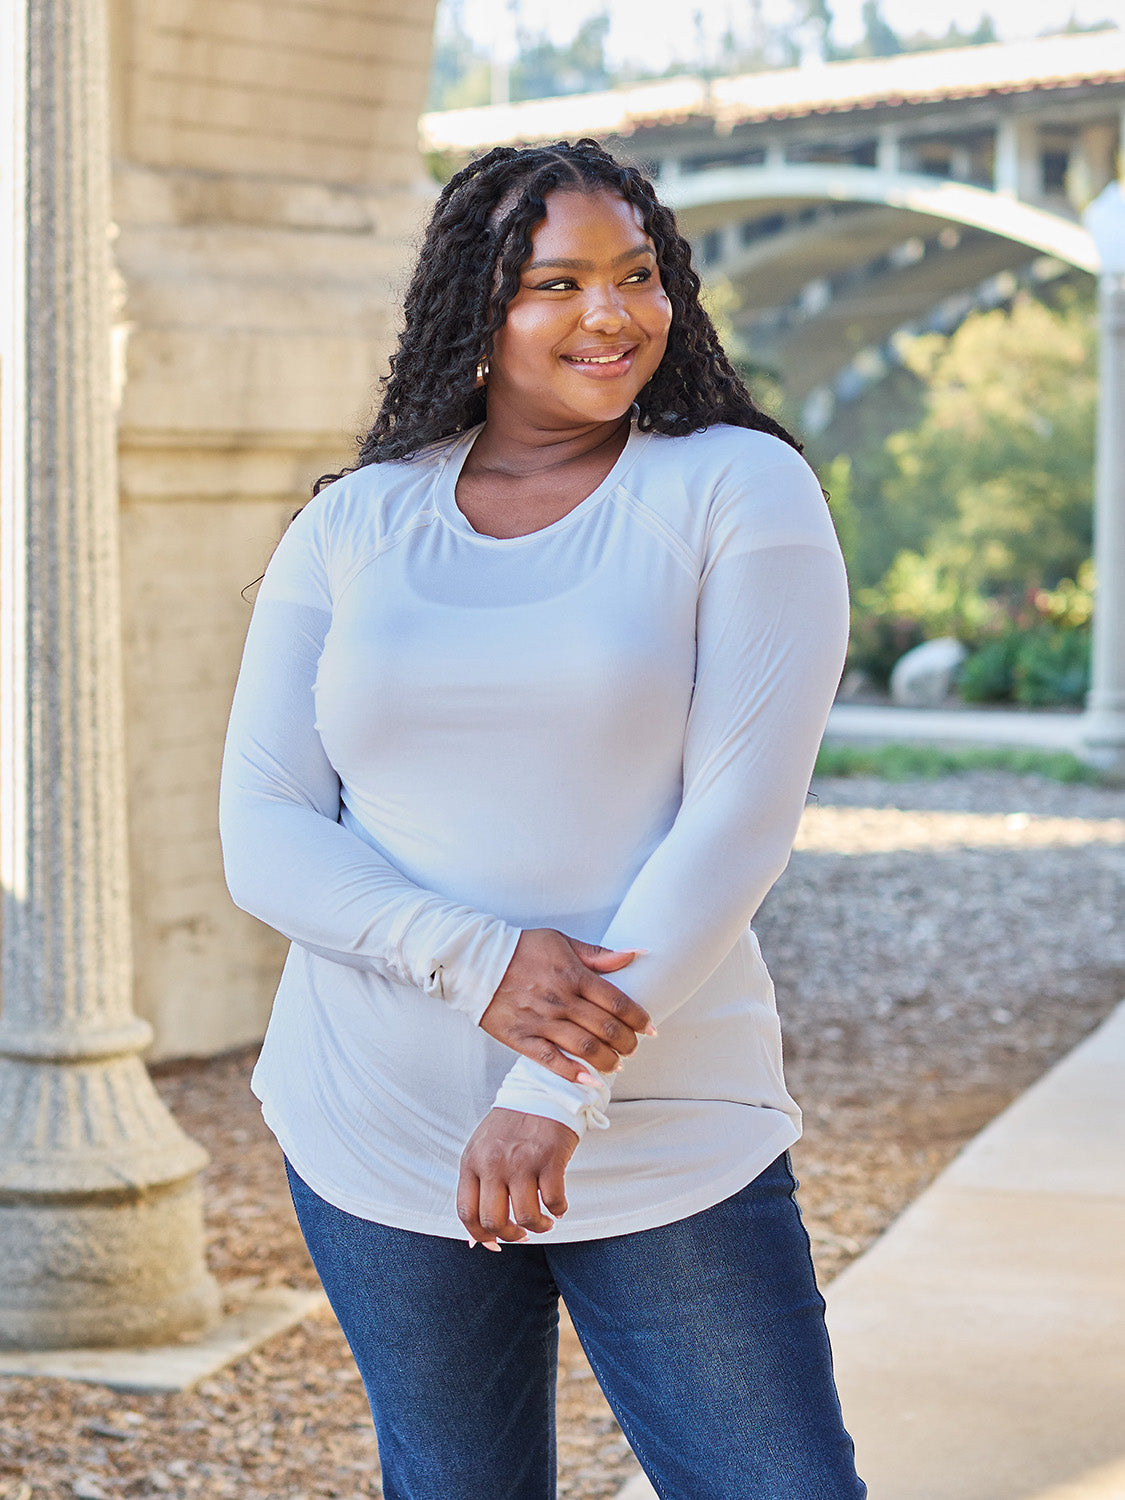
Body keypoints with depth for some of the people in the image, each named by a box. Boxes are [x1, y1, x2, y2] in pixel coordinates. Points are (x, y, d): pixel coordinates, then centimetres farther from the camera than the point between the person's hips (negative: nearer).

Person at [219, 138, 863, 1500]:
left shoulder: (739, 492, -3)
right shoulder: (350, 529, 4)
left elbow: (743, 816, -11)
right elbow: (264, 838, -1)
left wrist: (560, 1092, -17)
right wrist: (480, 963, -19)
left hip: (667, 1141, -2)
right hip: (376, 1136, 2)